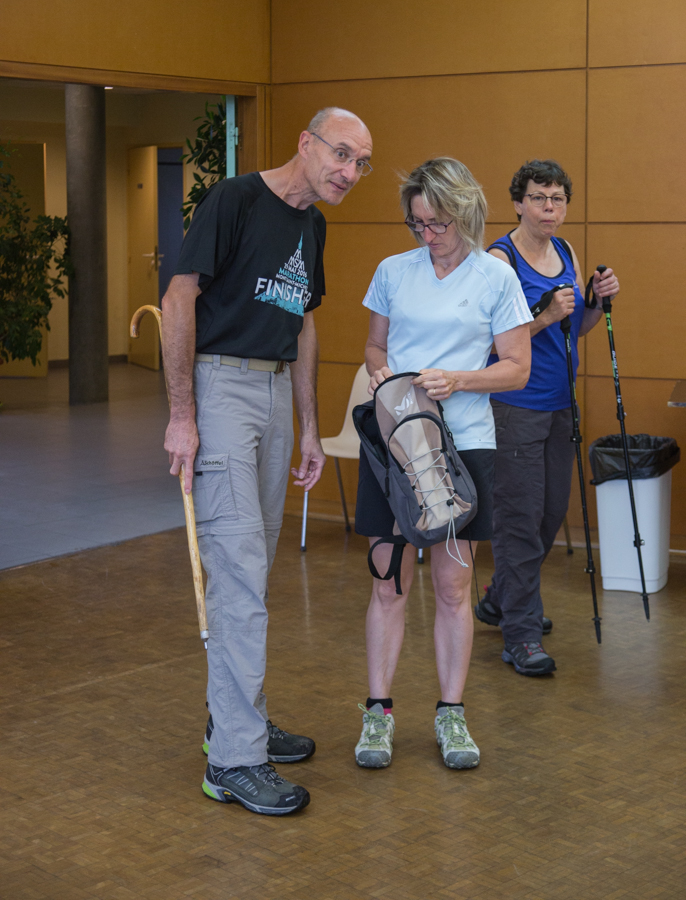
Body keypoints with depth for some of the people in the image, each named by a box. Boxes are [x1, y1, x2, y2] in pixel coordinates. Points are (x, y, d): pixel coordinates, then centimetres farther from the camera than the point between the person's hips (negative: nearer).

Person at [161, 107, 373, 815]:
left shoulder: (312, 224, 14)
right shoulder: (235, 200, -12)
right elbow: (178, 300, -15)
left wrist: (309, 427, 17)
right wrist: (182, 415, -19)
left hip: (276, 392, 9)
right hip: (220, 386, -9)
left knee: (252, 567, 13)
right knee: (238, 570, -12)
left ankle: (232, 716, 25)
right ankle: (234, 759, -8)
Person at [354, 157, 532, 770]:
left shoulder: (496, 277, 0)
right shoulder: (394, 271, 7)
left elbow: (517, 369, 0)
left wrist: (455, 380, -15)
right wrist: (380, 369, -5)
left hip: (463, 443, -1)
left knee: (453, 584, 4)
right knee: (389, 583, 4)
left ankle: (451, 713, 17)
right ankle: (379, 712, 14)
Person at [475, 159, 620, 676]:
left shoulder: (566, 254, 10)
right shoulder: (501, 259, -12)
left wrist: (600, 301, -2)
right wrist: (547, 315, -27)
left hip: (559, 402, 8)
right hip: (514, 404, -8)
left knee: (553, 511, 15)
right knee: (520, 516, -6)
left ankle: (500, 601, 33)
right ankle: (522, 635, 1)